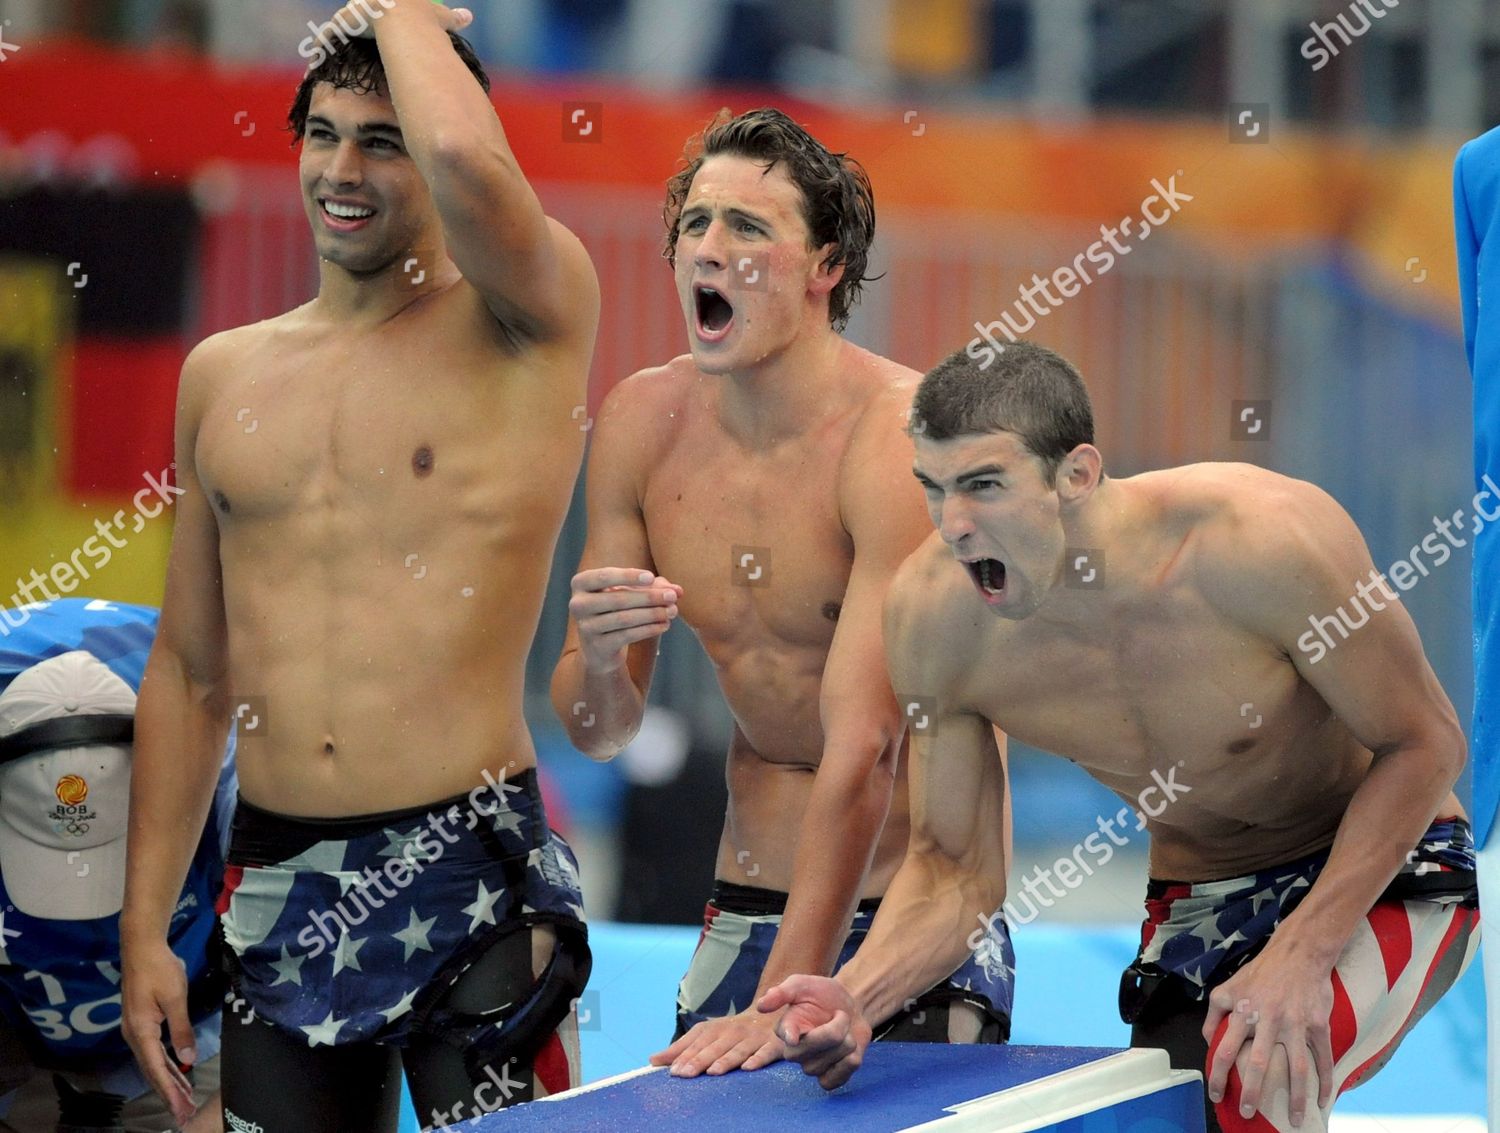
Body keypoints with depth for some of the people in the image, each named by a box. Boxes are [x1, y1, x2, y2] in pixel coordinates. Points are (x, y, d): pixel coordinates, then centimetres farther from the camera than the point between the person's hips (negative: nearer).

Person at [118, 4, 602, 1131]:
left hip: (473, 880, -5)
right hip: (279, 890, 5)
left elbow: (469, 163, -26)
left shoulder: (521, 335, -2)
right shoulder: (225, 374, 13)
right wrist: (145, 928, 11)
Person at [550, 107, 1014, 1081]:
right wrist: (597, 655, -22)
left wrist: (781, 1003, -32)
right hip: (742, 916, 5)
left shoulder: (898, 433, -19)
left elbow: (863, 746, -26)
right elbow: (602, 735, 3)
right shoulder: (642, 420, -2)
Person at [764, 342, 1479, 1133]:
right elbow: (954, 868, -7)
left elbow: (1423, 744, -18)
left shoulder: (1260, 539, -30)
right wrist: (857, 998, -28)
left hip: (1385, 873, -5)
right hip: (1198, 910, 5)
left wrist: (1303, 954, -28)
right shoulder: (931, 616, -17)